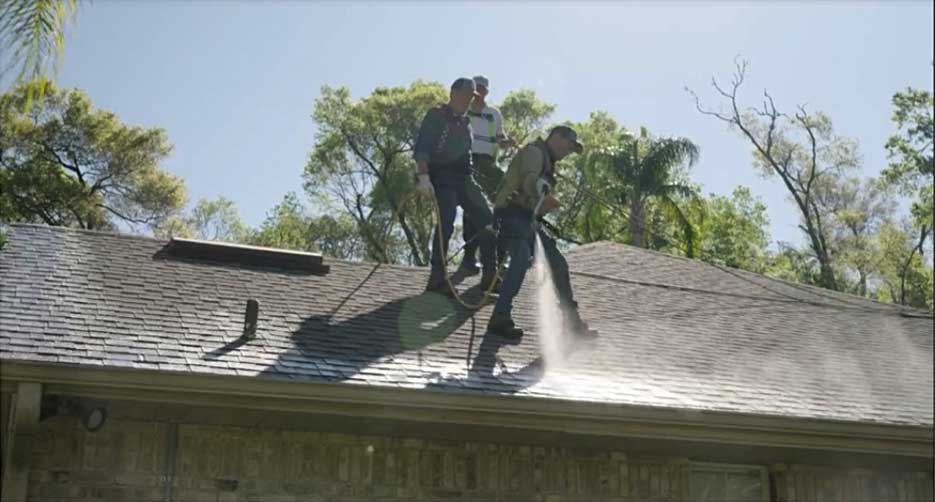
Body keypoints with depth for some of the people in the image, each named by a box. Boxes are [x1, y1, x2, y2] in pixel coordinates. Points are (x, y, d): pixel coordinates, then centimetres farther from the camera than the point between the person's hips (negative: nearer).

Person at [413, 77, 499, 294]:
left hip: (463, 177, 8)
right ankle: (437, 278, -17)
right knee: (446, 221, -22)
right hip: (441, 176, -8)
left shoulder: (465, 122, 22)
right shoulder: (436, 116, -2)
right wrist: (423, 175, -25)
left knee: (486, 219, 1)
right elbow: (421, 147, -12)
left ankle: (490, 276, 6)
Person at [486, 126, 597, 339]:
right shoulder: (534, 151, -4)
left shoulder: (547, 162, 26)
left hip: (527, 219, 10)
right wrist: (544, 195, -35)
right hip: (512, 215, -10)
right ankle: (500, 318, -32)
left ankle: (572, 321, 19)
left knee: (558, 264, 9)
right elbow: (529, 181, -22)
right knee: (522, 259, -30)